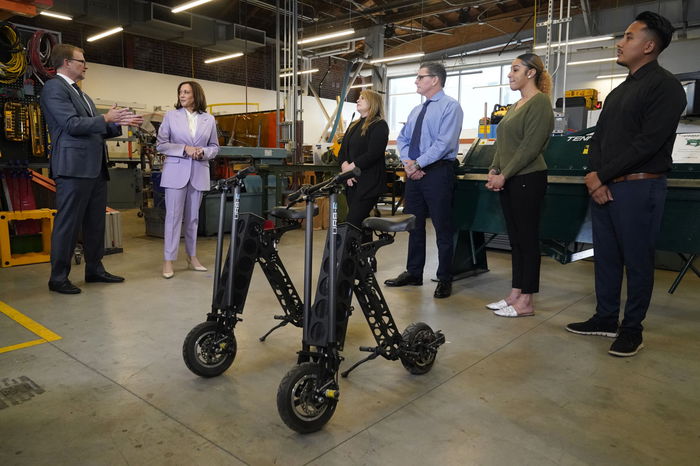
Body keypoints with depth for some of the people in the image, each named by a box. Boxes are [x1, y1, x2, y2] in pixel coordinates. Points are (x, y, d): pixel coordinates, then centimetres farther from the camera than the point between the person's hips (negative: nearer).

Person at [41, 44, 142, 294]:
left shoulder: (81, 94, 22)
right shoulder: (54, 87, -4)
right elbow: (72, 124, -15)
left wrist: (120, 123, 12)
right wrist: (106, 118, -8)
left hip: (95, 168, 9)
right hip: (74, 167, -9)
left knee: (95, 223, 13)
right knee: (68, 224, -3)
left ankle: (95, 269, 23)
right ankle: (58, 278, 5)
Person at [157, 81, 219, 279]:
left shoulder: (209, 119, 7)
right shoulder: (171, 116, 3)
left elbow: (215, 147, 11)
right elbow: (160, 144, 0)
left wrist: (203, 152, -10)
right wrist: (184, 149, -13)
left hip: (199, 173, 2)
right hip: (176, 171, -2)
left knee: (193, 216, 10)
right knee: (173, 216, -3)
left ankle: (192, 256, 20)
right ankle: (168, 260, 3)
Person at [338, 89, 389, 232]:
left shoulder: (379, 125, -3)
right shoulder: (354, 125, 20)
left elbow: (373, 154, -16)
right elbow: (342, 152, 12)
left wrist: (351, 167, -15)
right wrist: (345, 166, -8)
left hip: (368, 183, -7)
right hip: (352, 182, 8)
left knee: (352, 224, -14)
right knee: (362, 223, 10)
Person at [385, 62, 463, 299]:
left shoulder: (450, 106, -6)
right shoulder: (416, 110, 18)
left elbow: (445, 142, -17)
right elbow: (402, 139, 15)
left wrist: (418, 163, -17)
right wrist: (407, 162, -4)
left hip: (438, 172, -8)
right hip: (414, 172, 8)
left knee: (442, 227, 0)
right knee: (414, 224, 12)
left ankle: (444, 279, 11)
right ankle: (413, 273, 24)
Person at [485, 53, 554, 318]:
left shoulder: (540, 102, -8)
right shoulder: (516, 105, 18)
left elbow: (530, 147, -16)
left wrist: (504, 174, -15)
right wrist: (494, 170, 4)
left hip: (527, 179, -9)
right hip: (508, 181, 9)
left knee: (527, 238, -3)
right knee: (515, 239, 11)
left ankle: (526, 302, 5)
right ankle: (515, 294, 19)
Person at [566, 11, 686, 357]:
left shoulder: (664, 86, -7)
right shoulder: (619, 91, 19)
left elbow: (648, 143, -17)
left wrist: (602, 176, -13)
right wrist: (595, 177, -4)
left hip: (639, 188, -8)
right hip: (603, 187, 8)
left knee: (637, 261, 2)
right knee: (606, 257, 12)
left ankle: (632, 328, 15)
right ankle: (606, 319, 24)